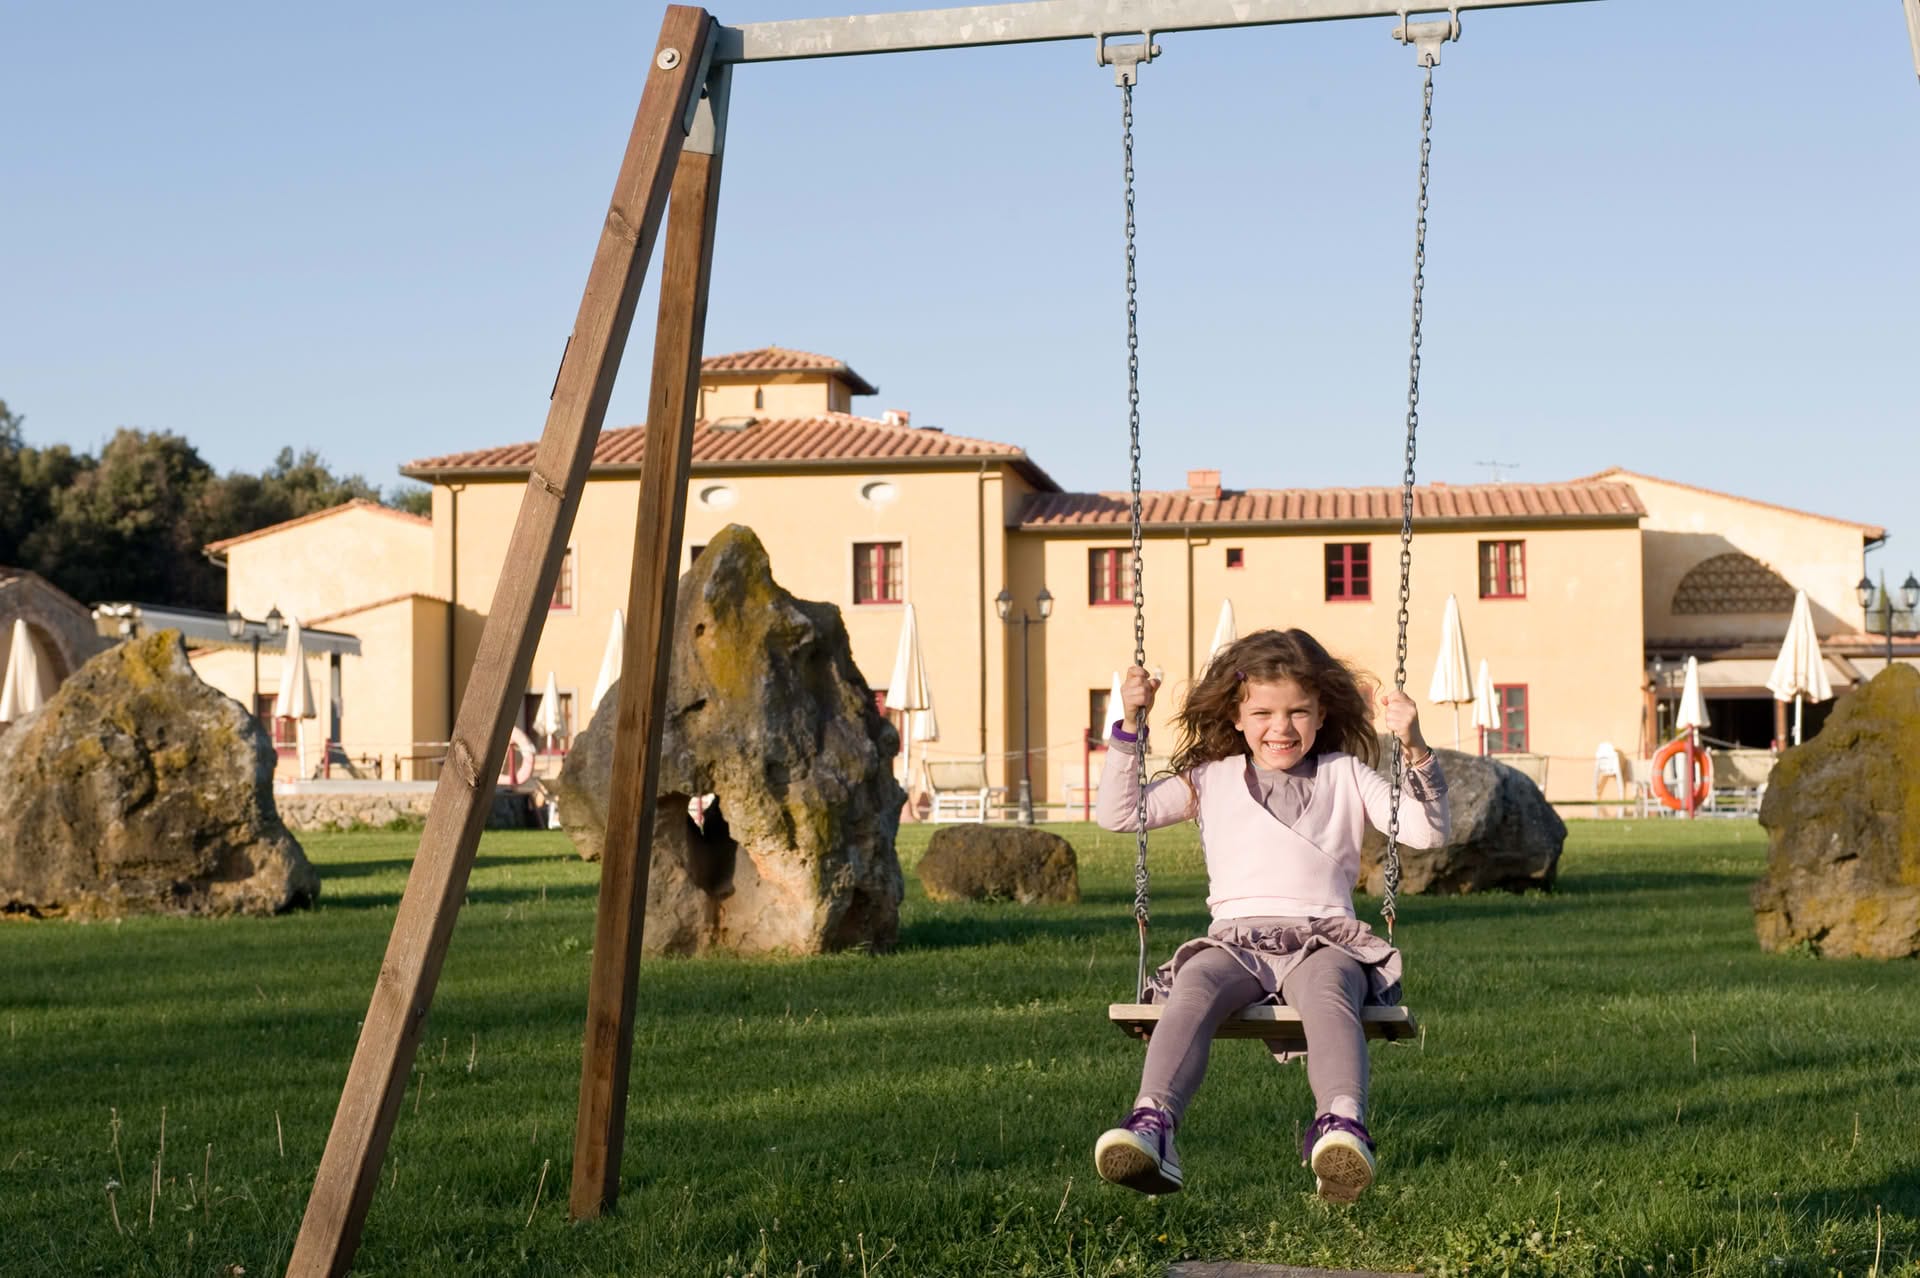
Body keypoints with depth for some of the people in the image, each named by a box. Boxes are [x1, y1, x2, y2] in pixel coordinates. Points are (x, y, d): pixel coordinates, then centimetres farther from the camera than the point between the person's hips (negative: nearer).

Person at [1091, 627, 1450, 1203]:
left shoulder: (1346, 775, 20)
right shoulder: (1212, 779, 22)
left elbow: (1427, 832, 9)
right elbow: (1119, 813, 15)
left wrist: (1415, 749, -5)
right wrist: (1130, 727, 5)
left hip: (1325, 941, -1)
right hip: (1236, 939, 1)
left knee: (1326, 988, -38)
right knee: (1194, 987, -35)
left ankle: (1342, 1127, -61)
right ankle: (1153, 1126, -53)